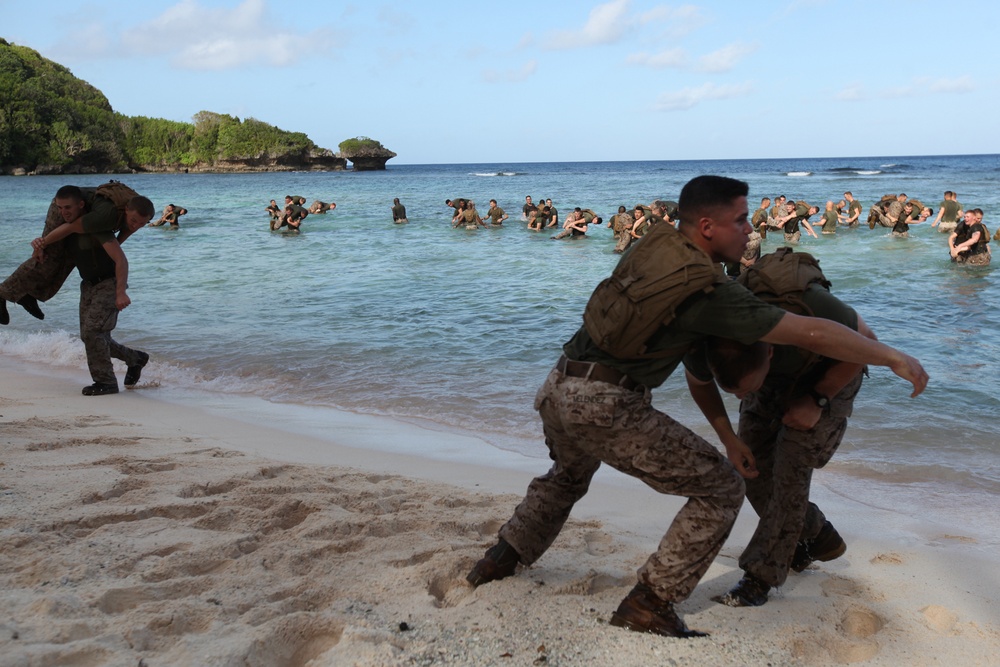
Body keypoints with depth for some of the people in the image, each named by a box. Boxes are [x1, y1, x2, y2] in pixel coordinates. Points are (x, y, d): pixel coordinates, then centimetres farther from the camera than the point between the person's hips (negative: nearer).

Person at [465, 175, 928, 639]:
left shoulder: (655, 242, 9)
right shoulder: (711, 292, -12)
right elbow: (813, 334, -10)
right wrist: (894, 358, 2)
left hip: (557, 390, 8)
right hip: (607, 408, -8)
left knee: (569, 474, 39)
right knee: (720, 489, 5)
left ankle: (501, 560, 45)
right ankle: (647, 607, 5)